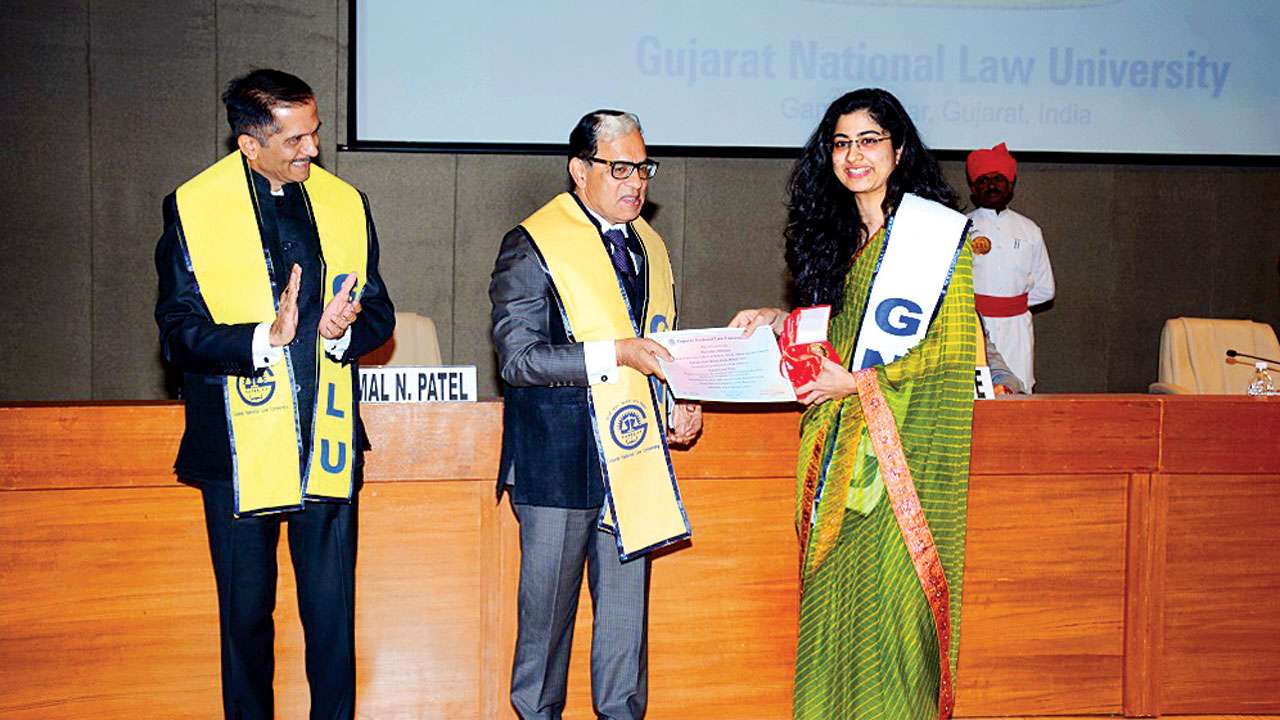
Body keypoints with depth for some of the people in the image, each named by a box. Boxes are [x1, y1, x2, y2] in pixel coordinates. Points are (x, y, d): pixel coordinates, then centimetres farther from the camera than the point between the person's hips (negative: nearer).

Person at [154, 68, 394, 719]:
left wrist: (341, 329, -14)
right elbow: (179, 333, -8)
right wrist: (264, 338, -24)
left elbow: (379, 316, 8)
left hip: (326, 442, 2)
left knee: (333, 614, 5)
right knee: (245, 615, 11)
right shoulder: (192, 208, -3)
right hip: (238, 445, -2)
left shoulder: (346, 205, 6)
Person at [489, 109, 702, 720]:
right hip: (558, 460, -6)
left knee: (628, 607, 10)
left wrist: (676, 408, 8)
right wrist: (614, 354, -21)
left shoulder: (649, 246, 15)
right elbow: (517, 358, -15)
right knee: (547, 607, 4)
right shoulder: (531, 246, -7)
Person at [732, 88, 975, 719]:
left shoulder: (935, 230, -7)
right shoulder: (833, 234, 14)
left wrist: (859, 382, -15)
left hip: (906, 439, -6)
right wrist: (781, 321, 6)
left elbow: (956, 346, -12)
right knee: (834, 589, 7)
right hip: (839, 442, 6)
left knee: (892, 590, -5)